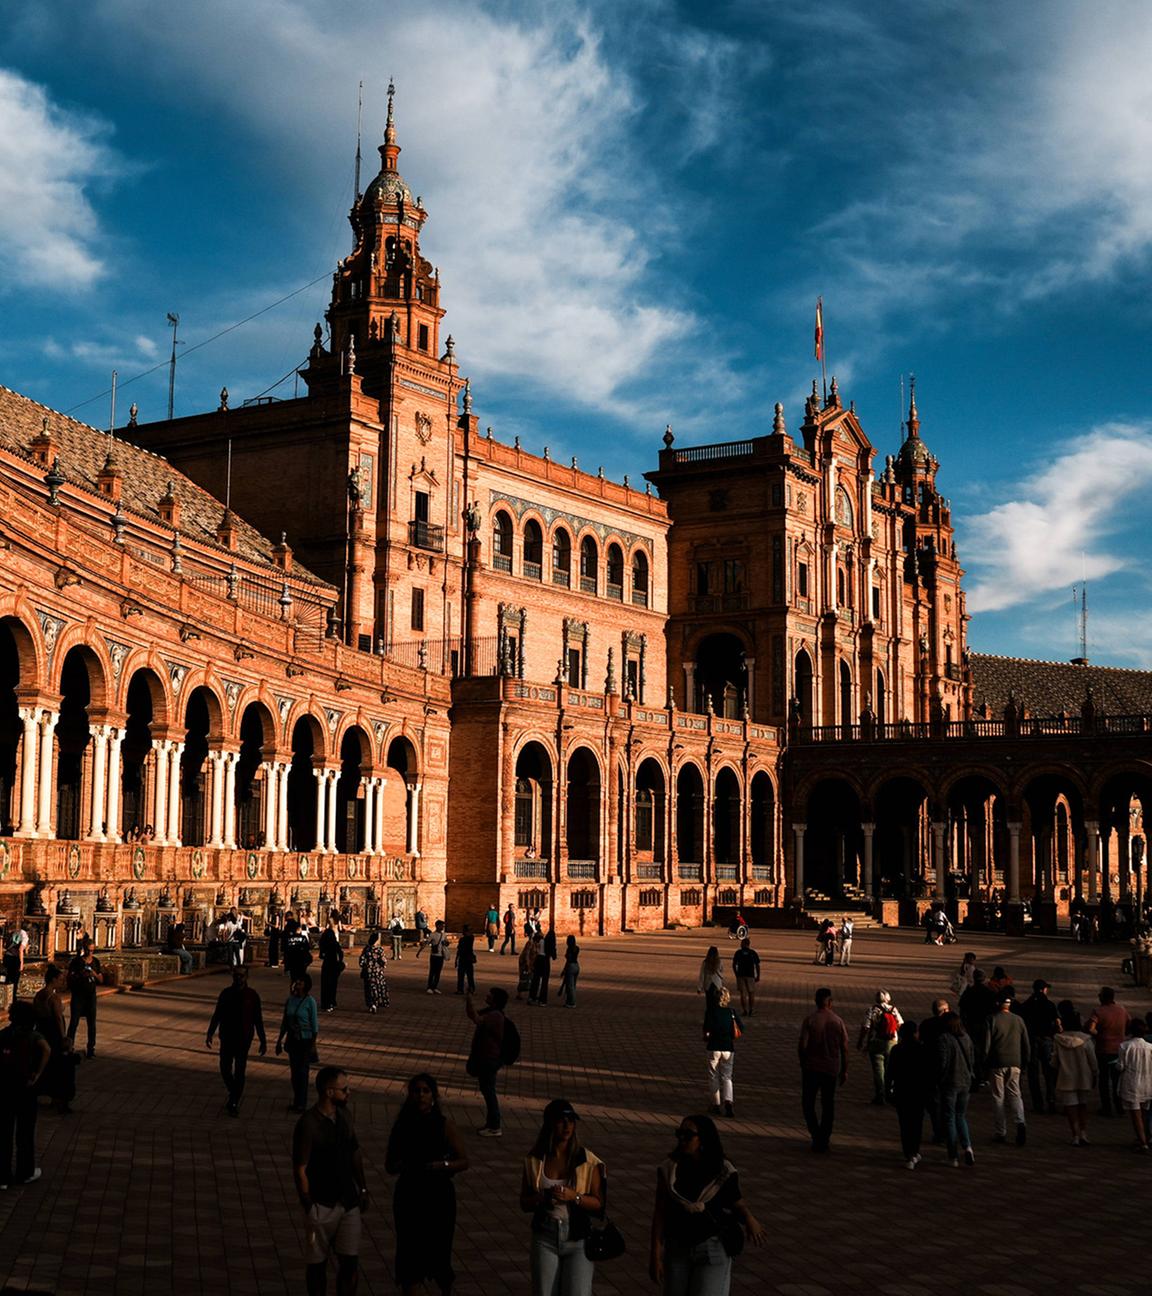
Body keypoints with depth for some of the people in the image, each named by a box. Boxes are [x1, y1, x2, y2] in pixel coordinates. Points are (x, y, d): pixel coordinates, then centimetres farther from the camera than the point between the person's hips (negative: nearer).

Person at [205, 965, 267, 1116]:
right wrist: (210, 1034, 3)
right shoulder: (226, 993, 1)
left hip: (244, 1040, -2)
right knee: (225, 1069, 7)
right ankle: (234, 1093, 32)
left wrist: (263, 1041, 0)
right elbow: (217, 1015, 9)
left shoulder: (252, 995, -5)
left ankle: (234, 1103, 7)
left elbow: (258, 1020, 0)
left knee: (239, 1072, -1)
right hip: (227, 1038, 2)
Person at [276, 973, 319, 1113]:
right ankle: (296, 1102, 20)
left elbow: (314, 1024, -9)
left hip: (305, 1040, -5)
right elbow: (285, 1022, 13)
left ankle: (301, 1103, 8)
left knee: (302, 1071, -2)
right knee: (294, 1071, 9)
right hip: (292, 1040, 5)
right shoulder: (290, 1000, 3)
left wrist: (313, 1045, -11)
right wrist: (279, 1040, 14)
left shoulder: (310, 1001, -11)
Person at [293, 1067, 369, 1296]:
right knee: (318, 1264, 9)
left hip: (348, 1202, 5)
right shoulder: (308, 1124, -19)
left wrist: (363, 1188, 14)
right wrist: (308, 1206, -13)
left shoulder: (343, 1114, 2)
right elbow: (300, 1169, -15)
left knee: (351, 1262, 5)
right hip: (322, 1205, -5)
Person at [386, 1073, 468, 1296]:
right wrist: (403, 1165, -16)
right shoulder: (401, 1125, 0)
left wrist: (442, 1165, -20)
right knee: (409, 1254, -2)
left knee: (437, 1252, 8)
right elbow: (389, 1165, 5)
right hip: (408, 1195, 1)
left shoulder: (444, 1125, -5)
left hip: (439, 1196, -1)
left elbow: (463, 1161, -2)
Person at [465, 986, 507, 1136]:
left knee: (488, 1092, -2)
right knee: (487, 1091, 19)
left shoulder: (494, 1016, -24)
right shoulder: (491, 1013, 9)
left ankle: (495, 1128, 6)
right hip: (484, 1058, 10)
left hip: (488, 1060, -10)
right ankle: (490, 1123, 30)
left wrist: (469, 999, -39)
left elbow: (477, 1019, -40)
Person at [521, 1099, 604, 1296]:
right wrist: (543, 1197, -15)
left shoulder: (588, 1162, -5)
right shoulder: (534, 1161, 1)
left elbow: (598, 1204, -3)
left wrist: (574, 1196, -20)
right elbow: (524, 1202, 5)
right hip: (545, 1237, 2)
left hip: (578, 1239, -2)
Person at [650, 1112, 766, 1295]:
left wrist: (749, 1219, -25)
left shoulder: (723, 1172, -11)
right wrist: (656, 1255, -6)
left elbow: (738, 1205, -2)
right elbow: (660, 1213, -4)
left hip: (713, 1249, -3)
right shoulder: (669, 1171, -7)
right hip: (677, 1249, 3)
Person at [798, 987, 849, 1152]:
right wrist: (844, 1070, 9)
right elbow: (844, 1048, -1)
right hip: (831, 1069, 2)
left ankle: (816, 1136, -4)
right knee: (828, 1105, 14)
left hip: (811, 1068, -2)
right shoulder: (838, 1021, -3)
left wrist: (803, 1065, 2)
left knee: (808, 1103, 10)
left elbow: (803, 1045, -12)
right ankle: (824, 1140, 16)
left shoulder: (810, 1019, -9)